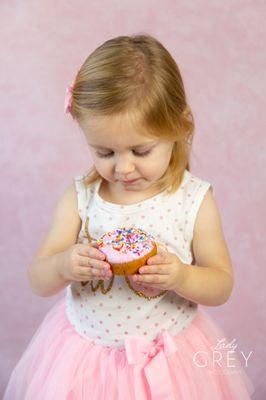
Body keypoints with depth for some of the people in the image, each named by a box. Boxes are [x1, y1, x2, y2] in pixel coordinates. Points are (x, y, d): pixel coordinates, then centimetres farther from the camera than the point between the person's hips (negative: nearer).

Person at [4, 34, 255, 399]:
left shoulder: (194, 200, -14)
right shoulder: (79, 196, -11)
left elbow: (222, 284, -6)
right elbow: (39, 282, -8)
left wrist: (181, 277, -28)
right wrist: (64, 265, -31)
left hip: (169, 358, -1)